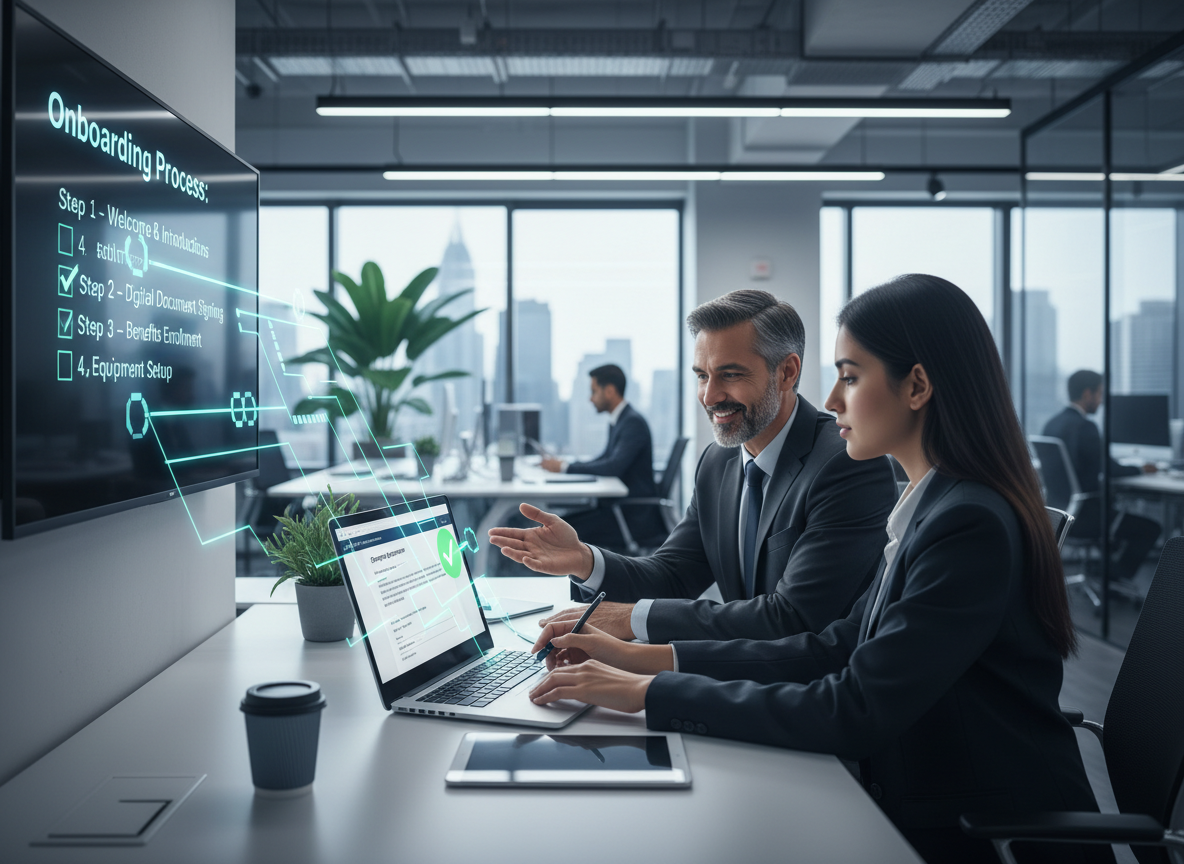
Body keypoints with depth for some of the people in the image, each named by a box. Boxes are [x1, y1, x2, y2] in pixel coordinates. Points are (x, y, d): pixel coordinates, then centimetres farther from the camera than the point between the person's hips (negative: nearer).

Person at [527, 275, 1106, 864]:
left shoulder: (972, 525, -24)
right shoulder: (930, 507, 6)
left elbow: (855, 713, -26)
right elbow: (840, 646, 5)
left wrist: (648, 693, -22)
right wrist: (643, 658, 0)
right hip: (926, 810, 7)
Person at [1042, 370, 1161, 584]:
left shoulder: (1052, 424, 6)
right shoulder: (1084, 426, -20)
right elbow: (1110, 469, -12)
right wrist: (1141, 469, 6)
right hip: (1082, 516, -9)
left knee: (1115, 510, 33)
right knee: (1151, 528, 0)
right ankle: (1115, 579, 6)